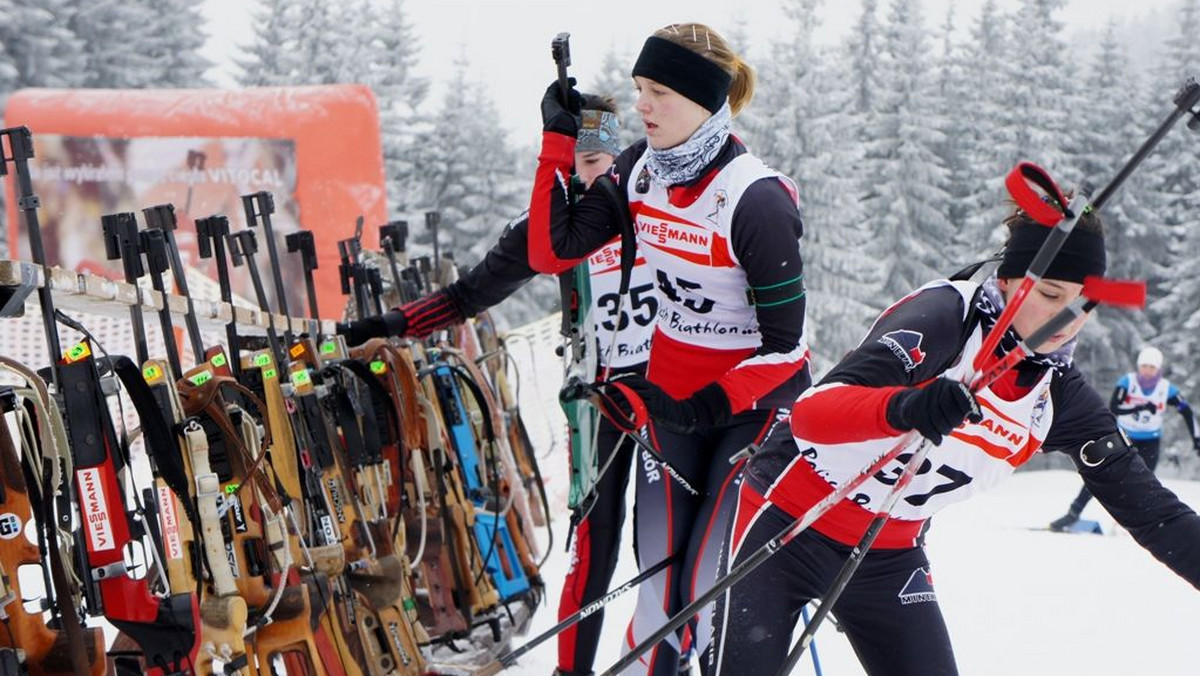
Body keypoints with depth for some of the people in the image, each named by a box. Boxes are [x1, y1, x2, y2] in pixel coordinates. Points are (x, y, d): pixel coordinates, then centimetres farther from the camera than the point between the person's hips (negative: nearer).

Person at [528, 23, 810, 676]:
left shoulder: (757, 200, -24)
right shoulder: (639, 170, -4)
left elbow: (784, 346, -20)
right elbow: (551, 251, -5)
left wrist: (706, 408, -27)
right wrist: (558, 142, -7)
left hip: (754, 401, -6)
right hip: (668, 394, 6)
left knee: (714, 586, -12)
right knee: (660, 583, 3)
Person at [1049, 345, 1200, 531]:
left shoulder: (1166, 389, -11)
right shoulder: (1127, 382, -16)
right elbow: (1113, 408, -27)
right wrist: (1140, 408, -37)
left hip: (1149, 442, 0)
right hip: (1123, 437, 0)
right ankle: (1073, 513, 2)